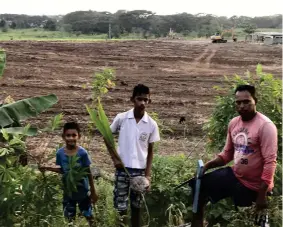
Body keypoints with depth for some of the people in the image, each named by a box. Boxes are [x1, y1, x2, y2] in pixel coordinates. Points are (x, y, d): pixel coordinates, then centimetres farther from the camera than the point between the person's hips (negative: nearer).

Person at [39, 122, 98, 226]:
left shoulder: (82, 153, -21)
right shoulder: (60, 153, -14)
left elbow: (88, 173, -11)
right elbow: (62, 170, 2)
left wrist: (93, 192, -5)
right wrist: (47, 168, -10)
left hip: (82, 191, -2)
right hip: (68, 192, 2)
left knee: (88, 215, 16)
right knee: (70, 217, 19)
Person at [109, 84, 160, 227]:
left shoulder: (152, 124, -3)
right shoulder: (121, 118, -6)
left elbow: (150, 151, 3)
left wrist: (147, 175, -1)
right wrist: (114, 158, -2)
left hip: (140, 170, 1)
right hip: (122, 169, -1)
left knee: (136, 206, 12)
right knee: (120, 207, 2)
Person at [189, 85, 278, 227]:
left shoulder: (265, 126, -20)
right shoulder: (233, 123, 2)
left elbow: (270, 162, -23)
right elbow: (227, 153, 9)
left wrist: (262, 195, -24)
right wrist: (208, 165, -9)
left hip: (253, 184, -7)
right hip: (234, 174, 7)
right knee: (197, 185, 4)